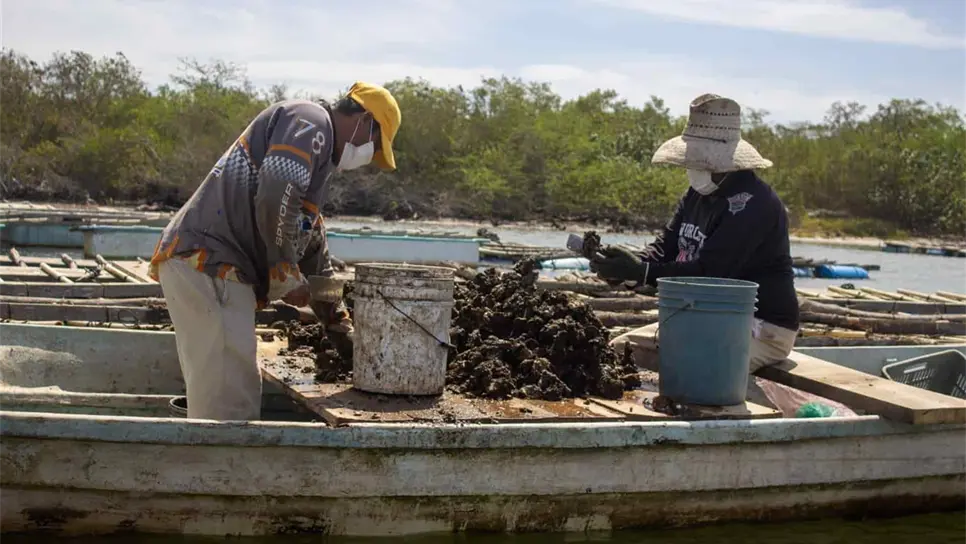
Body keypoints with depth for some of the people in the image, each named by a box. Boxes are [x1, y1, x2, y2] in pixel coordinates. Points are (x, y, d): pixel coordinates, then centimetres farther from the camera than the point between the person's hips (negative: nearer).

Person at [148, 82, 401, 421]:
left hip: (197, 265, 10)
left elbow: (313, 247, 35)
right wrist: (286, 275, -10)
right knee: (229, 405, -12)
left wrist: (339, 323, 38)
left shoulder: (316, 150, 29)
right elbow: (276, 194, -22)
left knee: (217, 398, 13)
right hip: (208, 263, -10)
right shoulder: (309, 120, -3)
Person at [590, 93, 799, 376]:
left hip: (764, 330, -9)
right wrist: (628, 264, -19)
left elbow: (709, 272, -28)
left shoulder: (753, 203, -21)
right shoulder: (698, 194, 9)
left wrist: (641, 272, -31)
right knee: (619, 350, 7)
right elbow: (664, 247, 3)